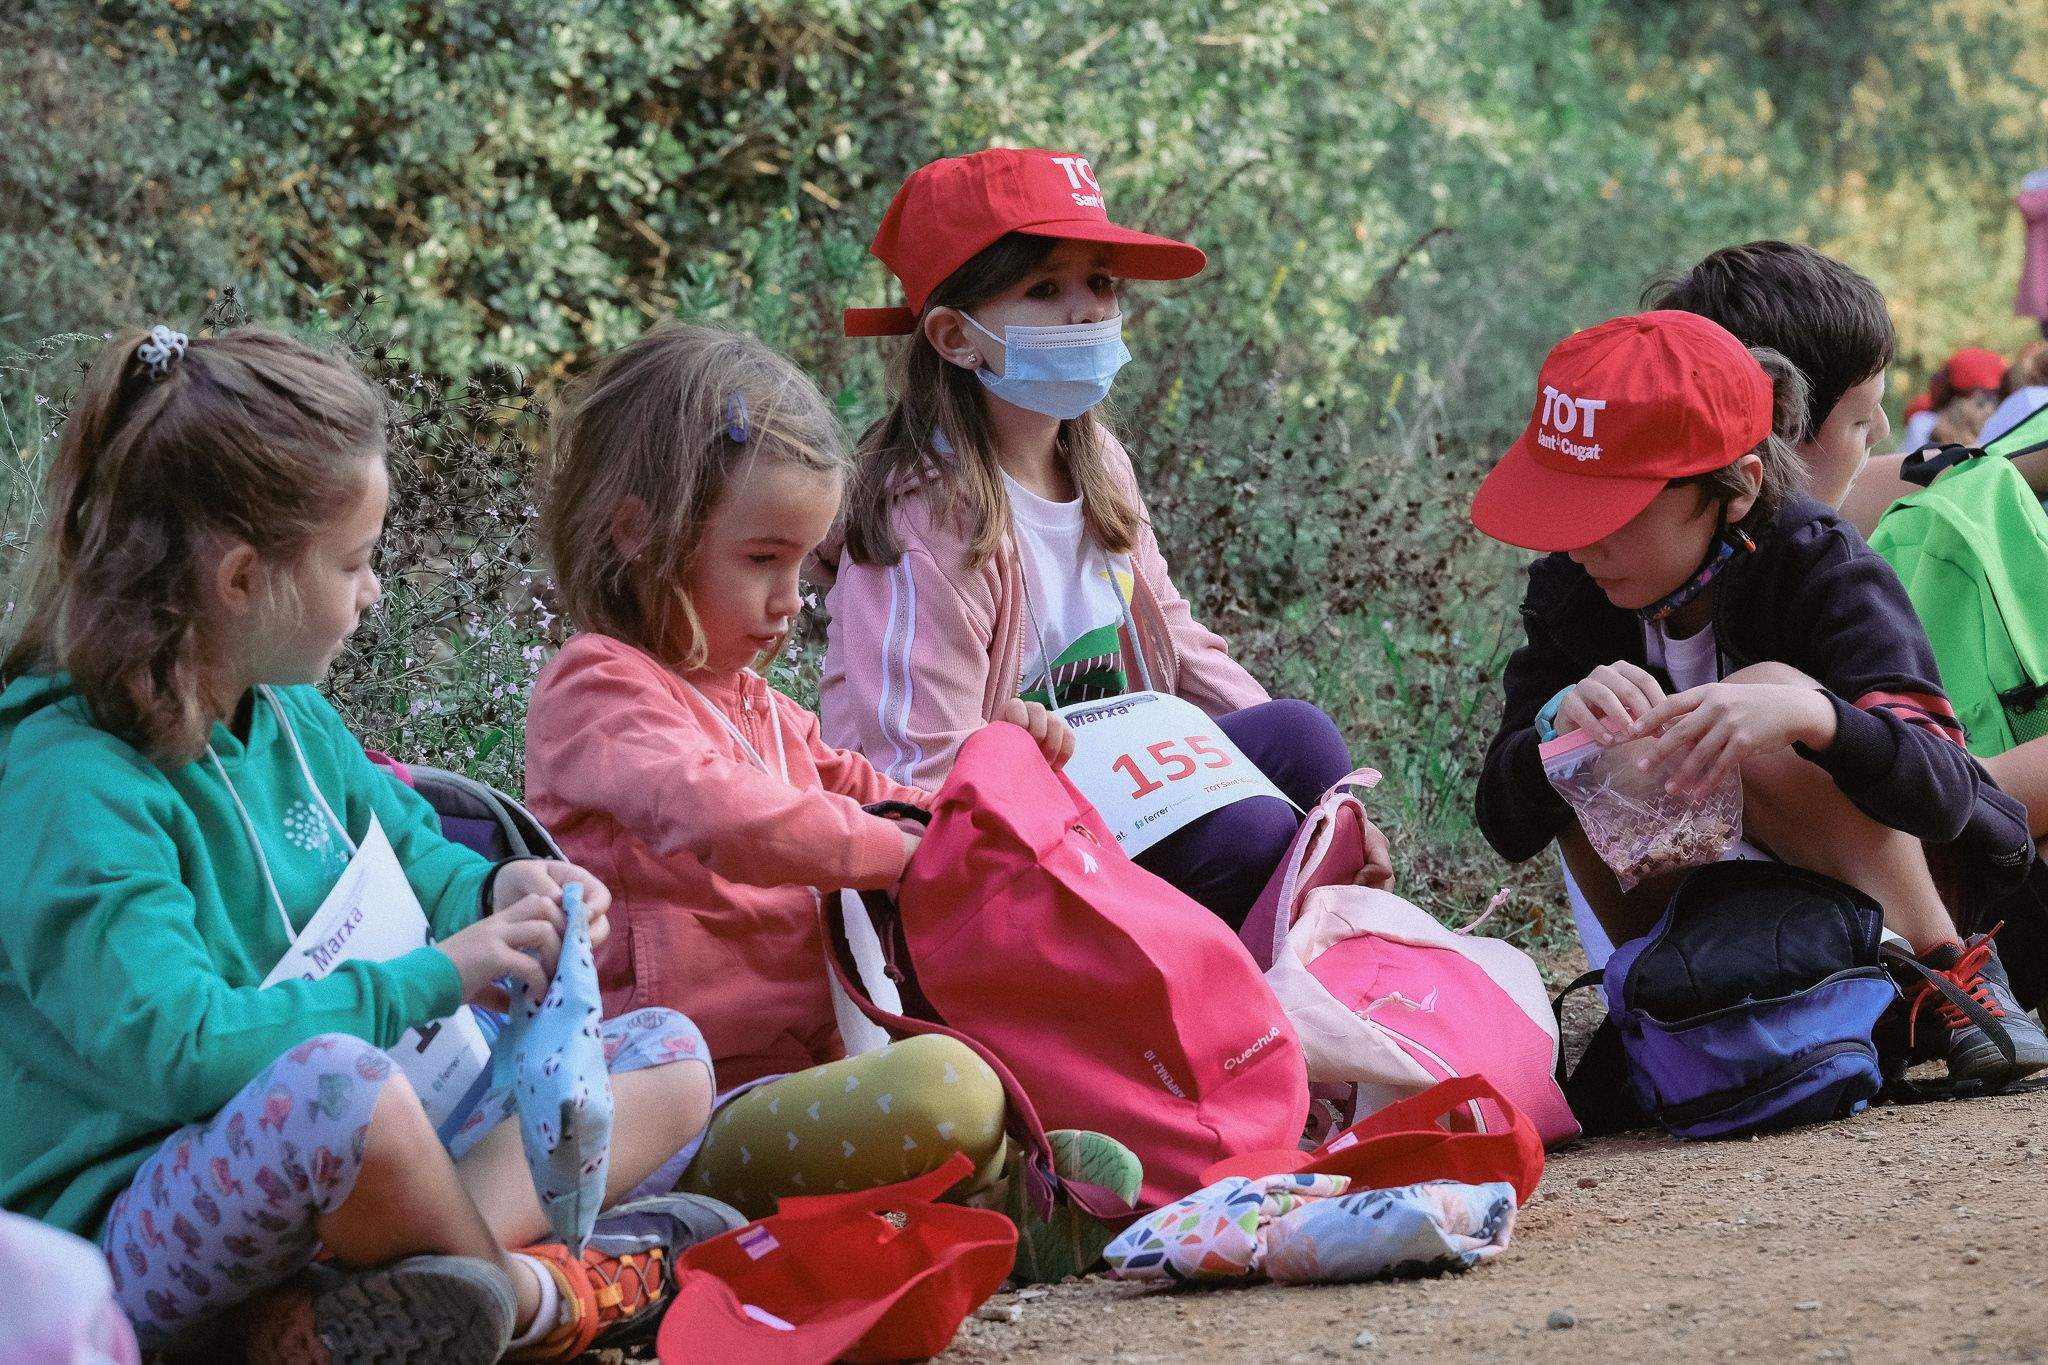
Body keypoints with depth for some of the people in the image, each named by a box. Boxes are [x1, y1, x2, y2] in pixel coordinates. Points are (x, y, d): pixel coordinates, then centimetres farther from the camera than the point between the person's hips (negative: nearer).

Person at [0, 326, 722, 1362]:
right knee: (332, 1082, -41)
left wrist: (494, 894, 3)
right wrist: (434, 977, -22)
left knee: (668, 1060, 5)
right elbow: (175, 1050, -30)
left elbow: (412, 859, 28)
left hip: (339, 1162, 10)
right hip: (133, 1230, -10)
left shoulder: (291, 720, 10)